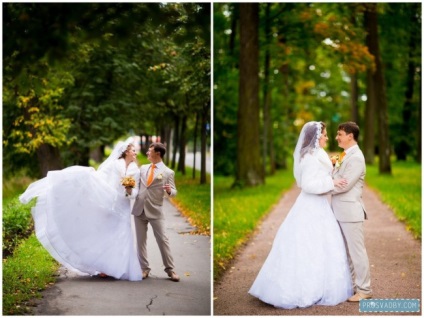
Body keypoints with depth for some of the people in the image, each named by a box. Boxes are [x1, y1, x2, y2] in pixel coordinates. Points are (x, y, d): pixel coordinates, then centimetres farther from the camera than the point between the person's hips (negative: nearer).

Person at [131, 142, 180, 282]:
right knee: (141, 240, 7)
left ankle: (170, 269, 6)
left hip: (155, 211, -4)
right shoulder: (143, 168, 11)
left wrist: (169, 191, -26)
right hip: (139, 209, 4)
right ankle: (144, 268, 15)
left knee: (163, 240, -2)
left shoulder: (167, 172, -2)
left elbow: (174, 192, -3)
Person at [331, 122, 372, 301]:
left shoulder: (356, 158, -14)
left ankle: (364, 290, 4)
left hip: (350, 211, -9)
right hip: (340, 211, 9)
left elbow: (345, 184, -20)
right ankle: (350, 284, 22)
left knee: (356, 250, -3)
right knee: (345, 251, 14)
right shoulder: (345, 156, 15)